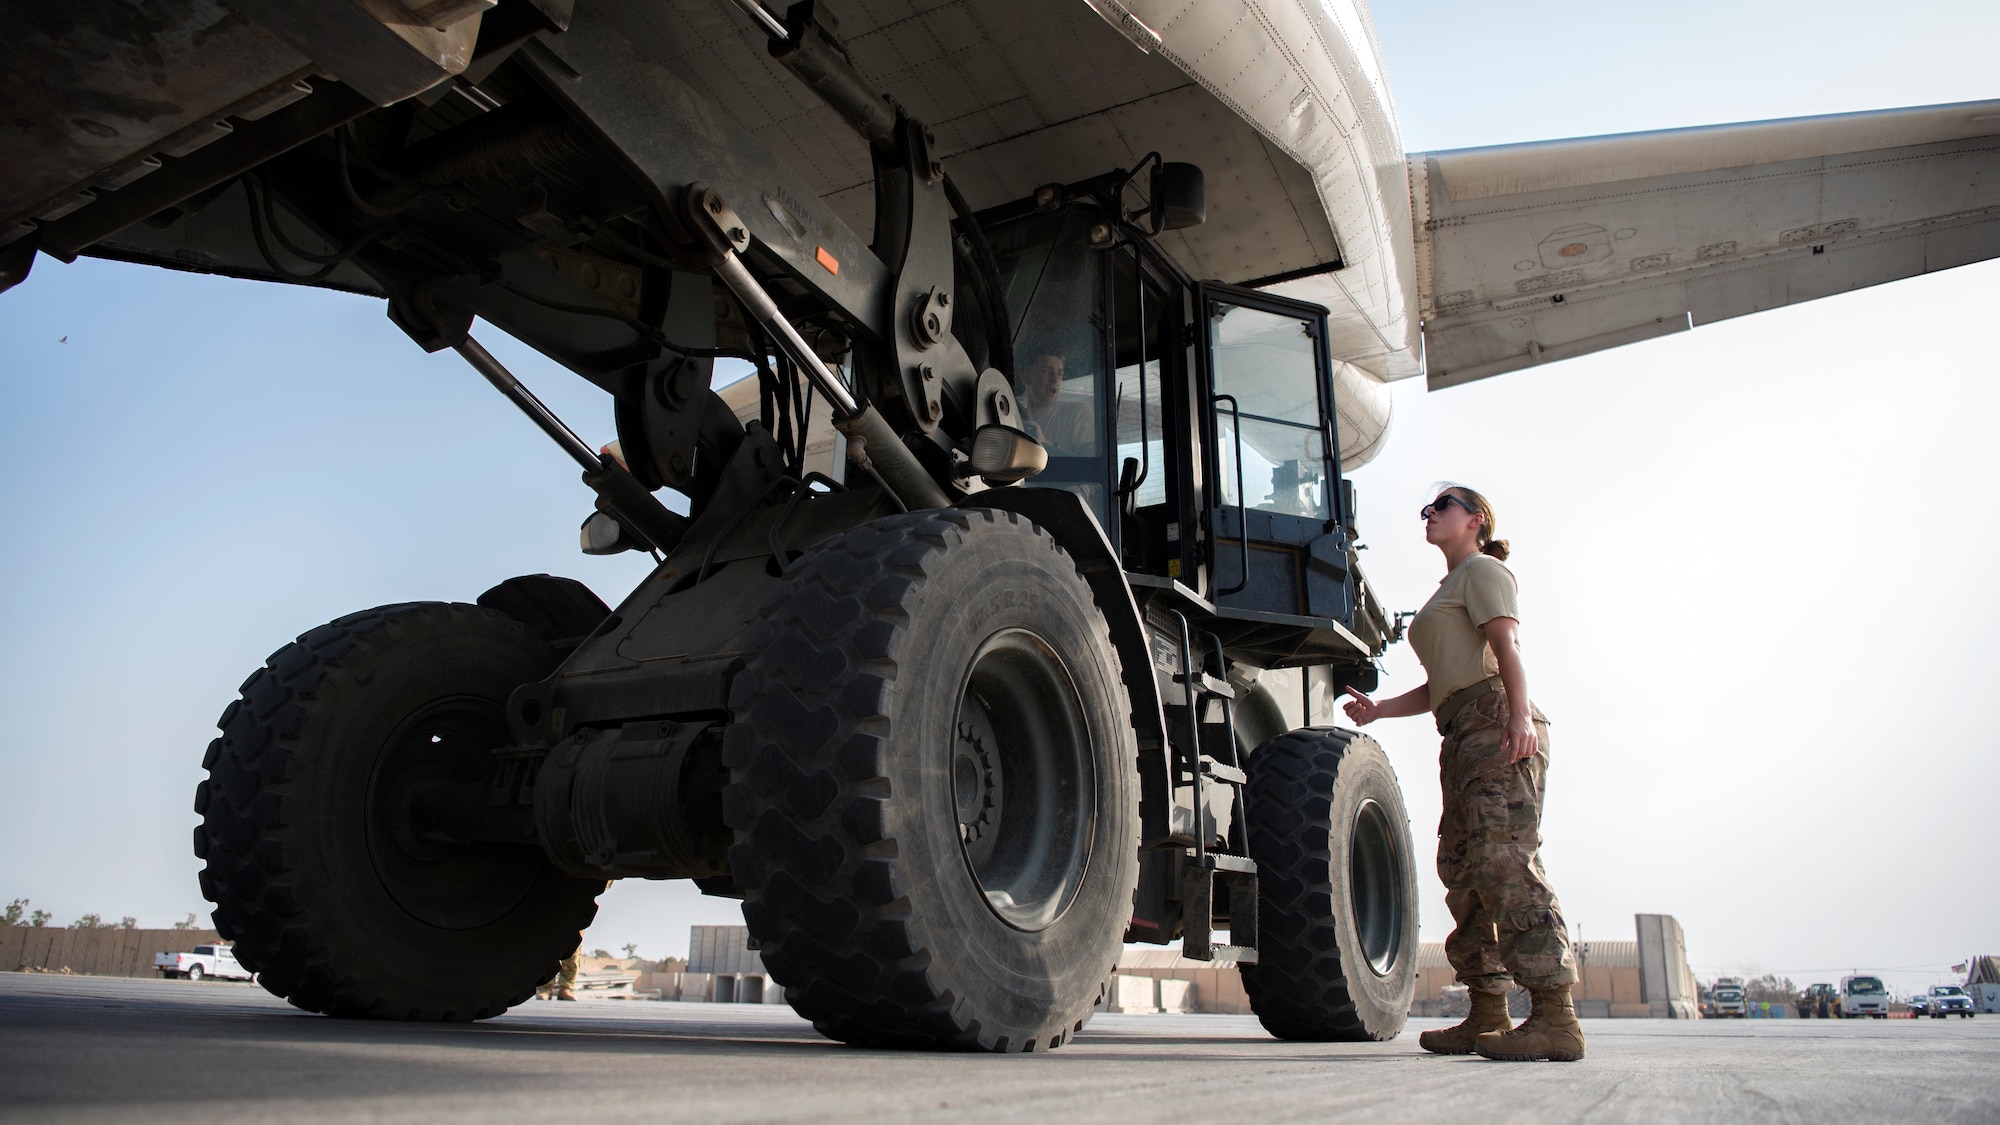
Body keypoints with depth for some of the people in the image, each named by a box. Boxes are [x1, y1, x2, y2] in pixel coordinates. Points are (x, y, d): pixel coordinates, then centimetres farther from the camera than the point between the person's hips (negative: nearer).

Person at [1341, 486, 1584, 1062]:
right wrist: (1378, 709, 17)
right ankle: (1487, 1015, 8)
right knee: (1461, 868, 5)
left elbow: (1506, 645, -12)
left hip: (1494, 722, -10)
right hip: (1462, 736, 10)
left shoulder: (1482, 569, 5)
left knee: (1503, 859, -19)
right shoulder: (1447, 591, 31)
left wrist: (1520, 714, -27)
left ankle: (1555, 1016, -23)